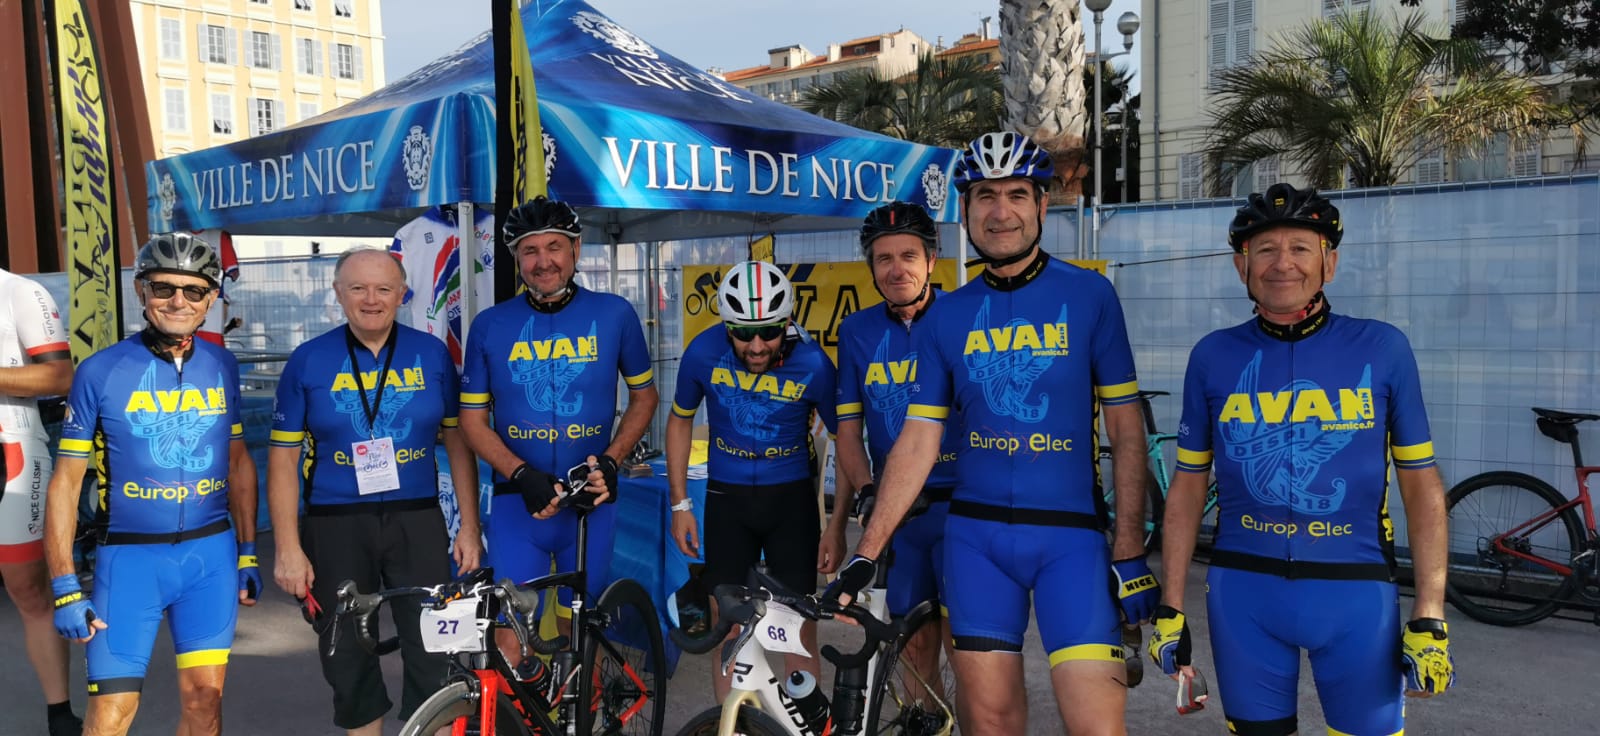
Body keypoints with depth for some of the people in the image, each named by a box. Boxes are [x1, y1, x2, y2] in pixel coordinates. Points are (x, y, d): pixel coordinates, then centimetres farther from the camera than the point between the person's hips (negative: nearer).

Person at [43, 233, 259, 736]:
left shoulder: (222, 367, 4)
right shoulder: (99, 371, -6)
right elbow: (66, 482, -3)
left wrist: (248, 554, 10)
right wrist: (65, 588, -6)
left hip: (210, 552, 3)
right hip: (130, 555, -2)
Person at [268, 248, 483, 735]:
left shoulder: (432, 354, 2)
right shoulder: (308, 361, -1)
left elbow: (458, 443, 5)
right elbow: (283, 460, 0)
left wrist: (469, 527, 1)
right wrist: (288, 549, -6)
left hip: (417, 521, 0)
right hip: (336, 528, 0)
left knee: (434, 655, 1)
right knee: (349, 659, 11)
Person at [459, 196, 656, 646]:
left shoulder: (614, 314, -1)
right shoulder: (489, 326, 1)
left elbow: (644, 395, 8)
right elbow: (473, 420, 3)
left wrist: (610, 461, -8)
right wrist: (522, 474, -14)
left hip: (591, 502, 0)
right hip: (518, 502, 0)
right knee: (509, 643, -4)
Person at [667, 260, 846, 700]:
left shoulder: (812, 364, -19)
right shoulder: (703, 352, -15)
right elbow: (680, 421, 3)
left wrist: (837, 526, -8)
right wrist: (680, 504, 0)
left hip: (791, 498, -1)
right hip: (727, 498, 1)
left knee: (799, 624, -1)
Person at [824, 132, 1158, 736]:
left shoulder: (1089, 295, -1)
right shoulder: (945, 316, 5)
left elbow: (1126, 433, 0)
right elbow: (917, 443, 4)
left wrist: (1130, 552, -4)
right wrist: (865, 553, -1)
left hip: (1070, 533, -2)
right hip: (976, 534, 2)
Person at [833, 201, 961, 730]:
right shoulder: (857, 331, 4)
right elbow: (848, 430, 5)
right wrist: (865, 489, -11)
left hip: (961, 505, -3)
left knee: (963, 635, -3)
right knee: (916, 636, 12)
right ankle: (923, 716, 31)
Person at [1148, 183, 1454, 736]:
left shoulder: (1382, 349, -3)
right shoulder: (1213, 356, 0)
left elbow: (1422, 486, 1)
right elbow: (1188, 487, 6)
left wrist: (1430, 618, -4)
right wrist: (1171, 608, 4)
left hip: (1356, 592, -1)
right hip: (1242, 591, 1)